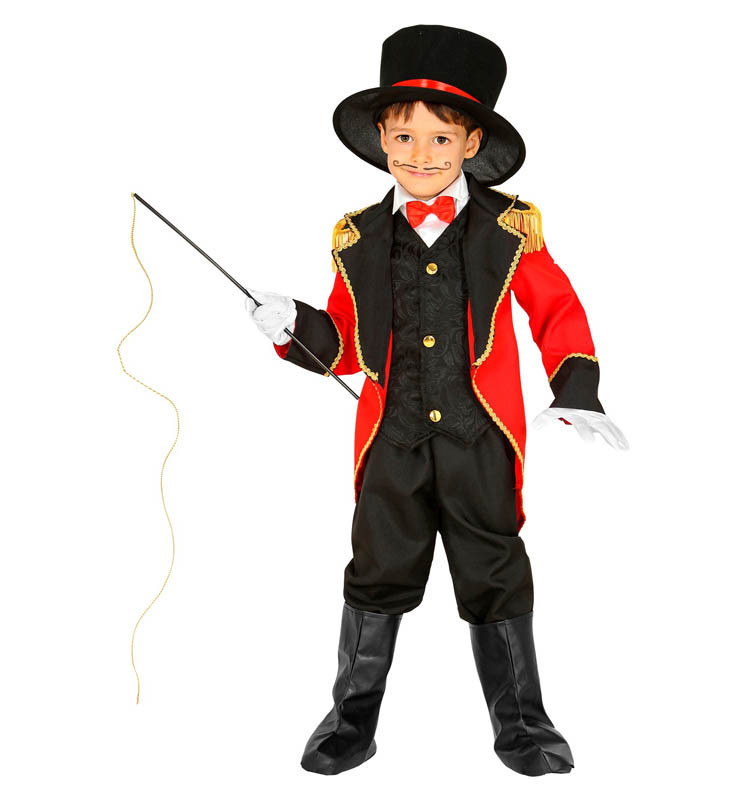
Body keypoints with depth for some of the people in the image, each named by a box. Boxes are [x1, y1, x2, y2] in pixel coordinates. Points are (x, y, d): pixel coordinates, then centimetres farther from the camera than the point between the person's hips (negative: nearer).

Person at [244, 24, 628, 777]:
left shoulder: (509, 228, -1)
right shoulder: (359, 239, 3)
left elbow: (557, 310, 8)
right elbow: (347, 343, 9)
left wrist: (575, 393, -1)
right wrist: (296, 328, -9)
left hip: (479, 439, -1)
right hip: (392, 440, 1)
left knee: (495, 581, 10)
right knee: (378, 575, 10)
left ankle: (520, 726, 28)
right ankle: (353, 720, 29)